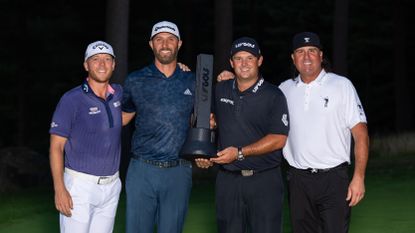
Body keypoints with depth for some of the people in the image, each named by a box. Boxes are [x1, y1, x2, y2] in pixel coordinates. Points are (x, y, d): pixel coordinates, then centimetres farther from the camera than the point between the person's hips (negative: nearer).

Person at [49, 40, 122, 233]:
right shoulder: (71, 100, -9)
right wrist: (59, 189, -16)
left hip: (112, 186, 5)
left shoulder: (118, 94, 6)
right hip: (80, 186, -5)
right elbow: (56, 147, -9)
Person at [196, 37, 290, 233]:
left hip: (264, 180, -4)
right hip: (227, 178, 4)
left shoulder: (273, 95, -4)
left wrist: (240, 153, -16)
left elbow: (278, 139, -11)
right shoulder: (220, 90, 11)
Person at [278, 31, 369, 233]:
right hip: (298, 179, 4)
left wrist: (358, 178, -13)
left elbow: (360, 133, -3)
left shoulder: (341, 85, 0)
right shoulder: (285, 89, 9)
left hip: (333, 178, -3)